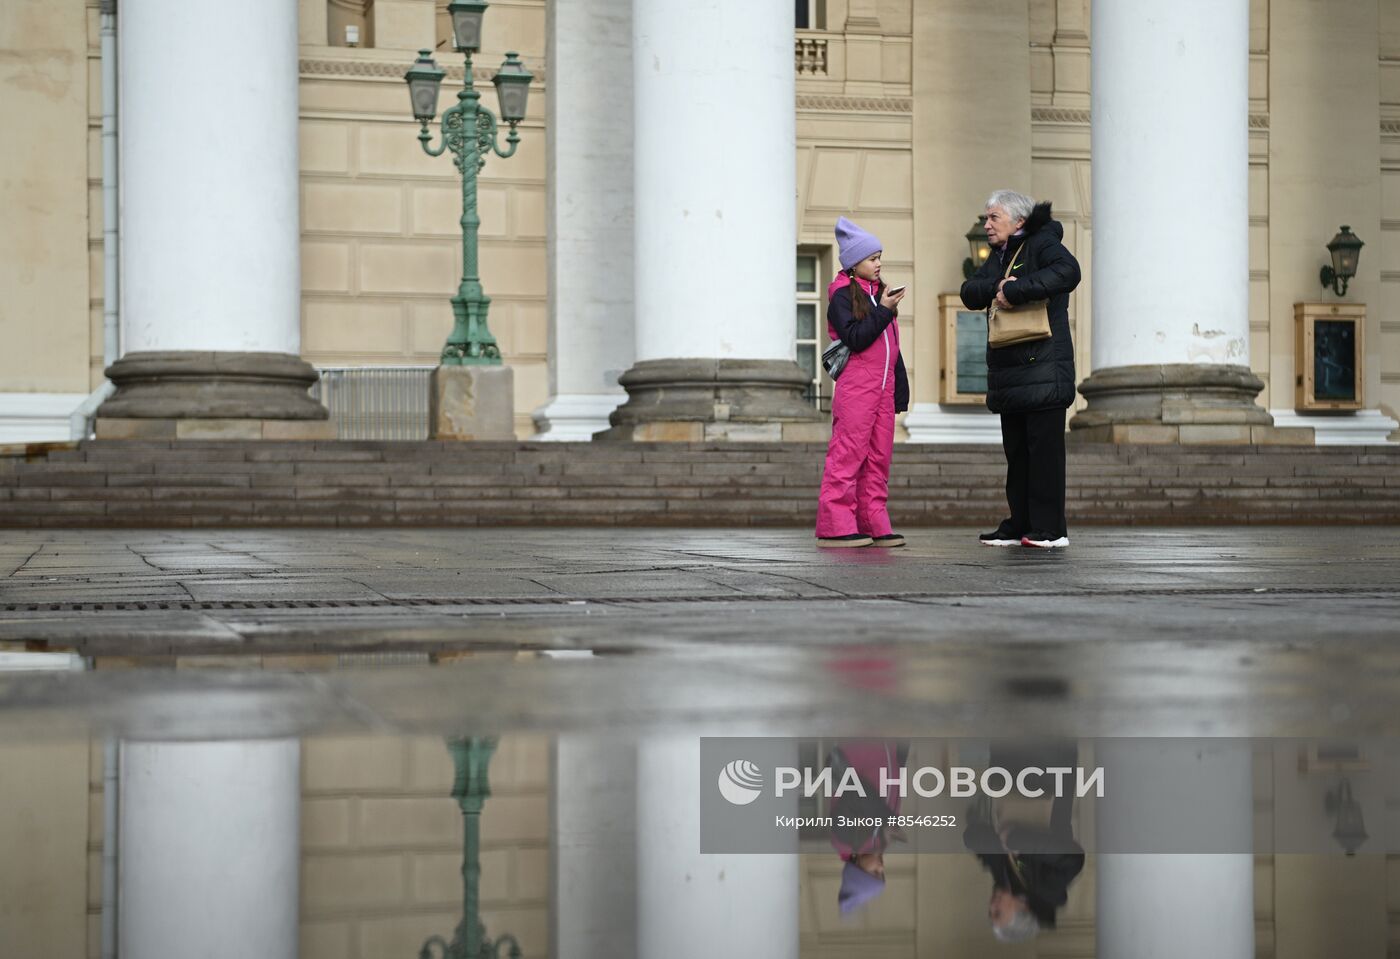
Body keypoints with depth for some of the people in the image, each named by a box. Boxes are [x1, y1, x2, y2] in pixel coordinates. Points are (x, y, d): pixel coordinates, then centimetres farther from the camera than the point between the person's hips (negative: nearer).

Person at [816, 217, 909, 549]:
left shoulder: (879, 292, 20)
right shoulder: (842, 296, -3)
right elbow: (855, 338, -17)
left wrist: (900, 390, 20)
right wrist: (883, 310, -17)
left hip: (884, 387, 8)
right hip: (855, 387, -8)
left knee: (879, 457, 6)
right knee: (848, 453, -10)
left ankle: (873, 524, 8)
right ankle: (835, 526, -12)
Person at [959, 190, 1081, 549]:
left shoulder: (1042, 244, -4)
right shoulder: (999, 257, 21)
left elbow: (1068, 271, -25)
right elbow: (970, 293, 10)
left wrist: (1016, 291, -24)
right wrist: (996, 288, -11)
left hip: (1043, 367, -9)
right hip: (1009, 371, 9)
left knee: (1044, 447, -8)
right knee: (1017, 450, 9)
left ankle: (1050, 529, -7)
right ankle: (1020, 526, 14)